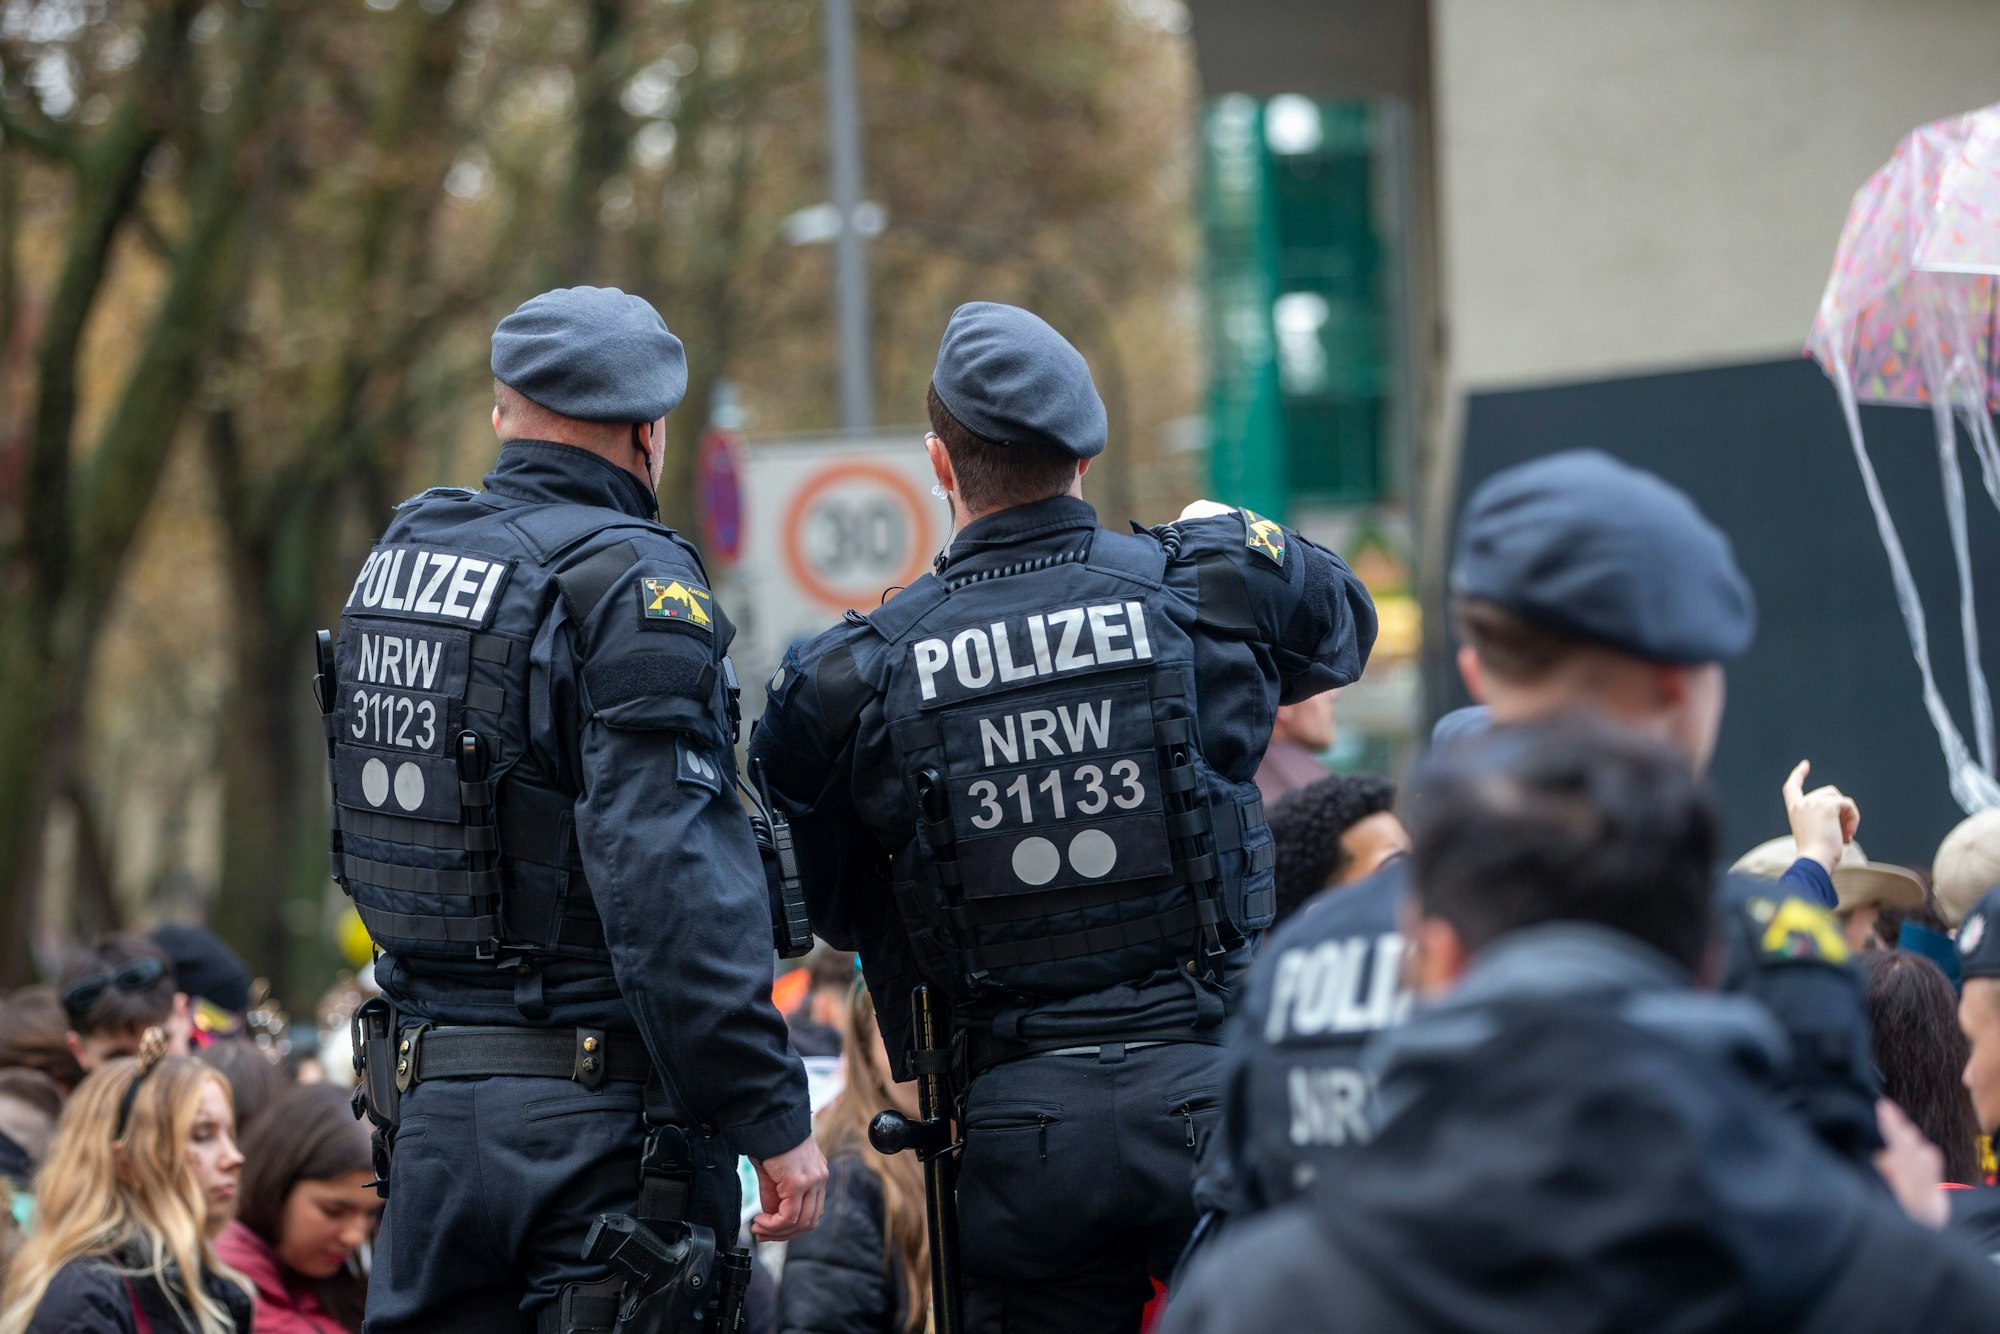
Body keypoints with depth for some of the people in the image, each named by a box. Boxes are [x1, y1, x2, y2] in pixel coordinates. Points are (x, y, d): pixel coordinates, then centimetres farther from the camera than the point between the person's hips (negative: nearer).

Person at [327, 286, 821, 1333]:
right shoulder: (632, 580, -13)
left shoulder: (394, 565, 11)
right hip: (599, 1124, -7)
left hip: (424, 1095, 7)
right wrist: (773, 1118, -18)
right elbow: (673, 881, -21)